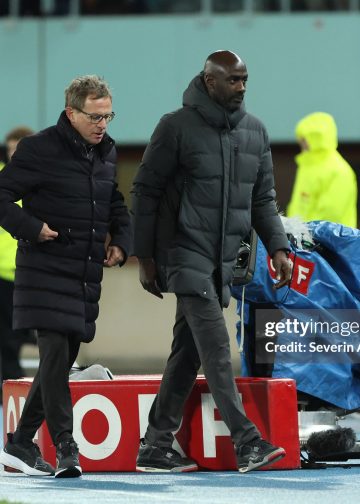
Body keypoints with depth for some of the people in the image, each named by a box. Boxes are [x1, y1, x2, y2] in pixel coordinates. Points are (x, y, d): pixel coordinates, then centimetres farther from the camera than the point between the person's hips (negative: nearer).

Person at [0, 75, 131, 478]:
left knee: (63, 359, 9)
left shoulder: (107, 152, 12)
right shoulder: (41, 150, -10)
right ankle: (65, 448, -12)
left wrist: (120, 241, 11)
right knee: (55, 352, -15)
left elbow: (116, 204, 27)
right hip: (47, 272, -7)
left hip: (87, 274, 7)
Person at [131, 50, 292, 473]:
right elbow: (145, 191, -3)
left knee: (188, 352, 8)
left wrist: (277, 247, 2)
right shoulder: (177, 128, -7)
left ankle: (156, 446, 14)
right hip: (186, 254, -6)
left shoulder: (254, 132, 10)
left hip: (223, 262, 6)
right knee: (215, 347, -15)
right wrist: (145, 257, -5)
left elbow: (263, 198, 15)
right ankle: (246, 442, -20)